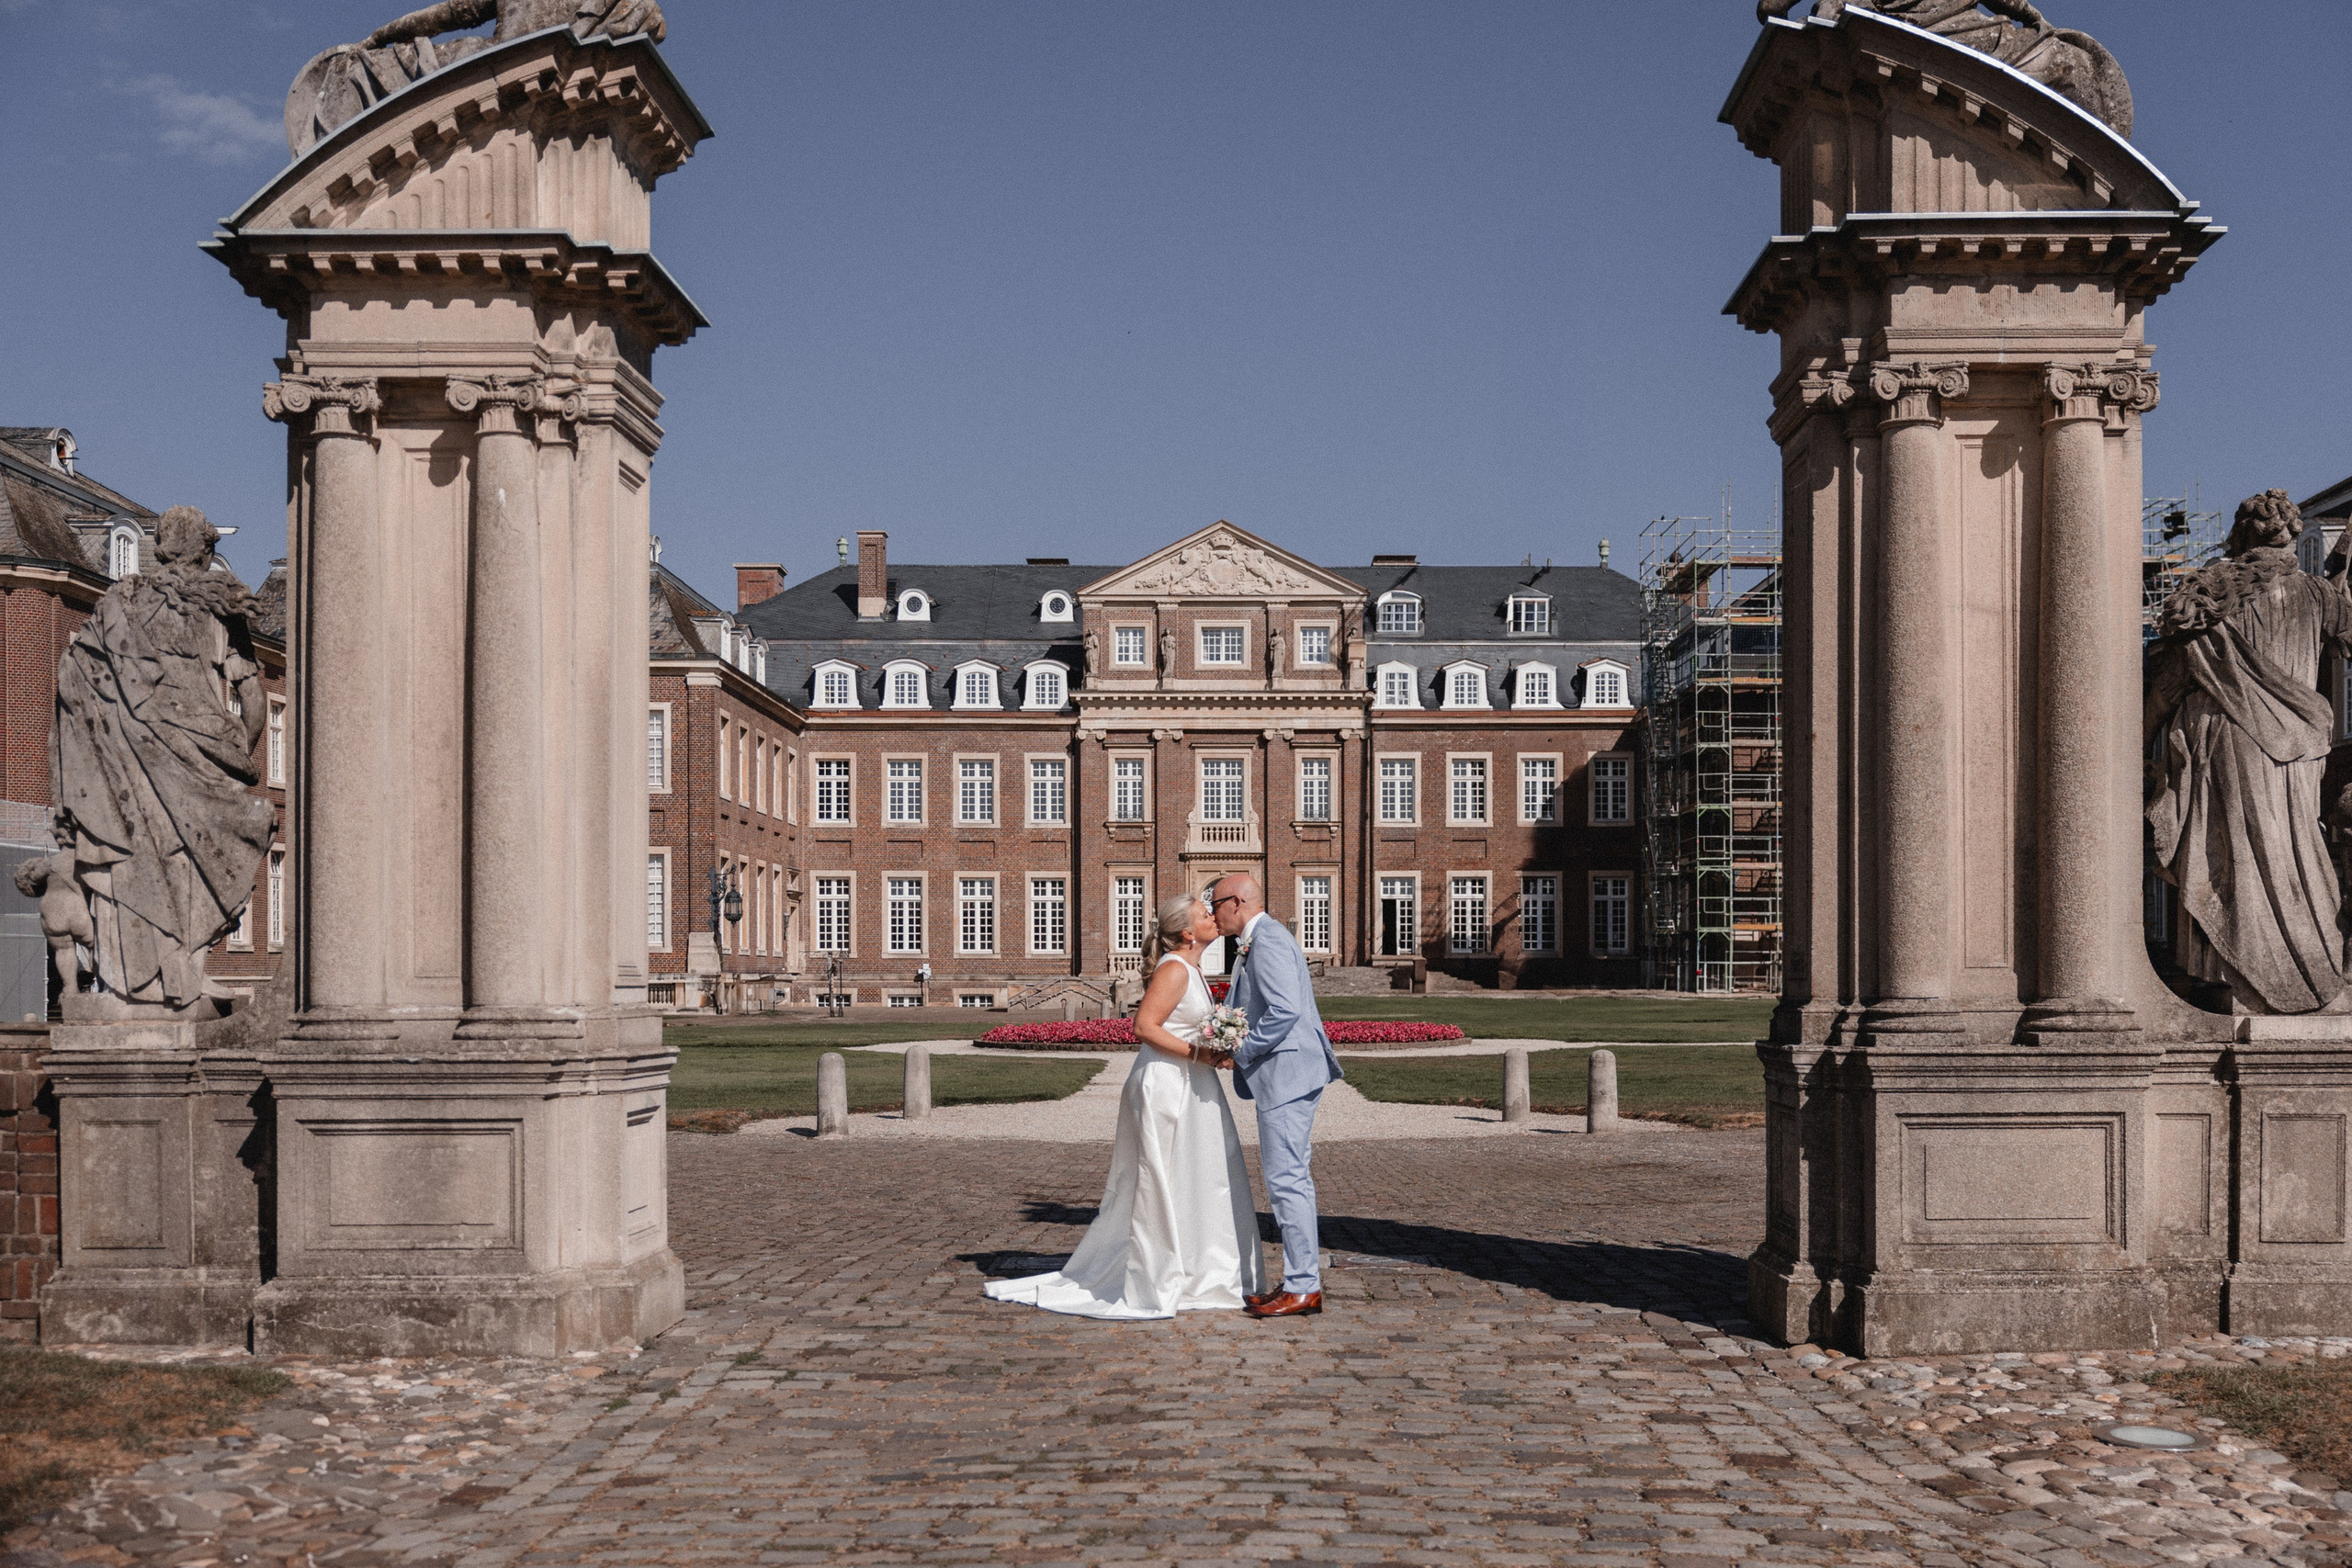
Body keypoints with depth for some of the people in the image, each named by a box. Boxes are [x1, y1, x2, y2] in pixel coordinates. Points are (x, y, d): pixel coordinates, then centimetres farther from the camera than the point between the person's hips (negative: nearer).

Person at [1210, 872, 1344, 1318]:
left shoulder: (1268, 941, -14)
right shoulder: (1255, 943, 20)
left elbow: (1285, 1010, -24)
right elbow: (1241, 1007, 26)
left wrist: (1240, 1052, -16)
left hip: (1287, 1076, -11)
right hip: (1286, 1078, 11)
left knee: (1286, 1181, -9)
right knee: (1291, 1179, 14)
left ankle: (1304, 1288, -6)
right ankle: (1301, 1281, 19)